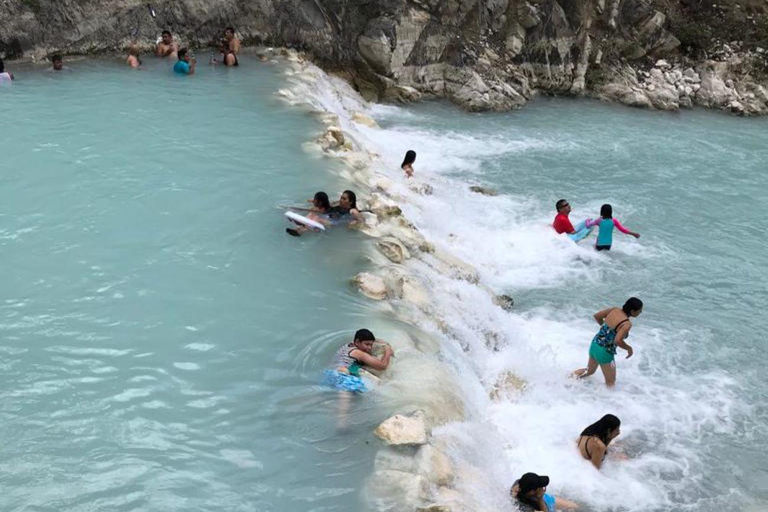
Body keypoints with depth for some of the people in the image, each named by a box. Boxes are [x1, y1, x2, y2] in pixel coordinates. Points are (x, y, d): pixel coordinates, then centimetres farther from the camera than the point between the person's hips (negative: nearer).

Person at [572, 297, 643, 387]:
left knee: (589, 370, 31)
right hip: (605, 353, -8)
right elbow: (618, 341, -35)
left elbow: (597, 316, 8)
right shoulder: (627, 324, -23)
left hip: (594, 345, 8)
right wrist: (629, 349, -17)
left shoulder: (614, 310, -3)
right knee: (610, 383, 12)